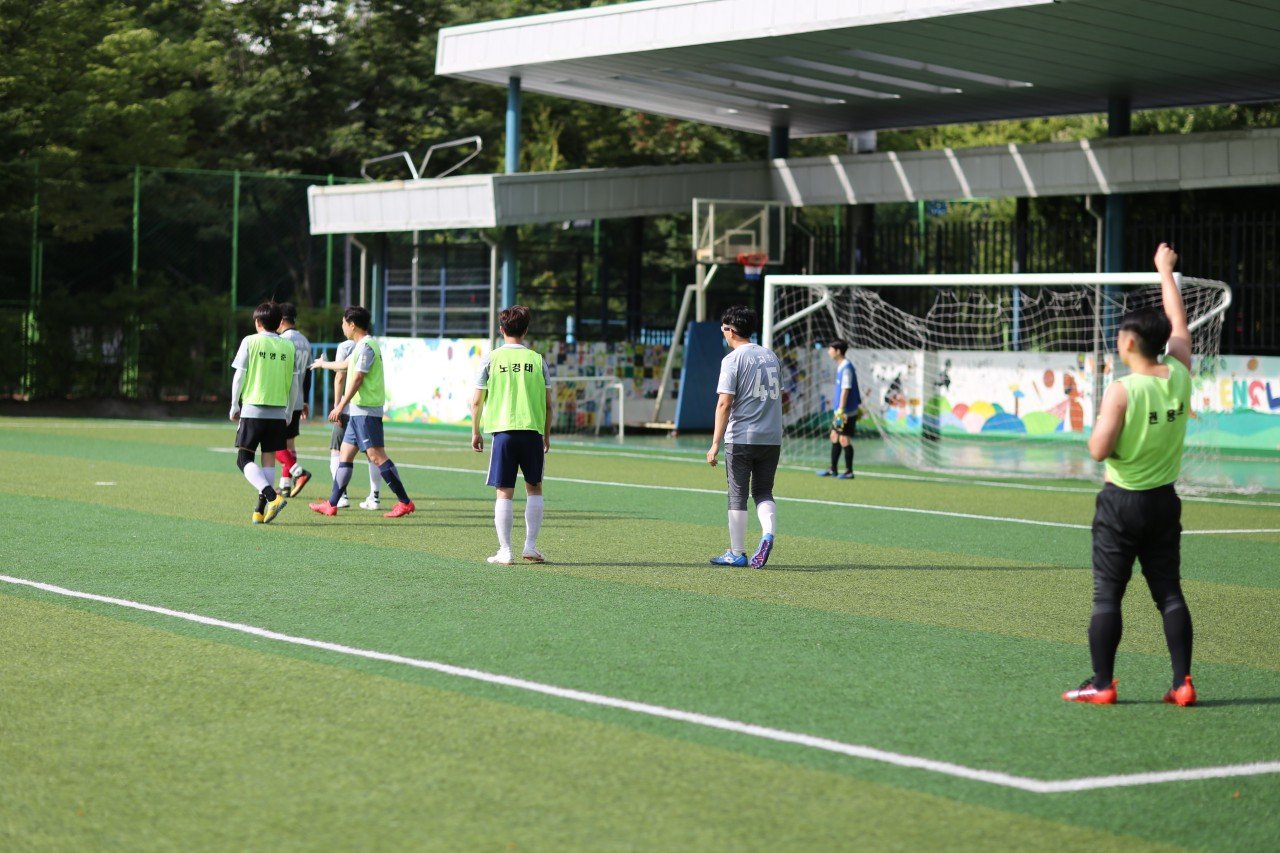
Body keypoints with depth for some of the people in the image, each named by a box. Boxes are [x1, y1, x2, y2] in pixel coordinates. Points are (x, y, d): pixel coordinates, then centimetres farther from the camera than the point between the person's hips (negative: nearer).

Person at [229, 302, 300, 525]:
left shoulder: (250, 342, -4)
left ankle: (272, 496, -18)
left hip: (252, 409, -3)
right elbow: (294, 383, 7)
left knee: (244, 459, 2)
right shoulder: (288, 347, 5)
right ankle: (260, 510, 8)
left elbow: (239, 376, -4)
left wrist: (234, 406, 6)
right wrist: (289, 412, 18)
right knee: (269, 458, 10)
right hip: (278, 412, 3)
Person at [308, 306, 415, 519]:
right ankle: (332, 505, 16)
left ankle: (405, 502, -13)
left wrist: (340, 406, -17)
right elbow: (346, 364, 35)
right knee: (345, 454, 12)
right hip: (359, 411, 11)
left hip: (366, 411, -11)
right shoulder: (361, 345, 18)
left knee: (376, 456, -13)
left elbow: (357, 379, -18)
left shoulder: (366, 346, -13)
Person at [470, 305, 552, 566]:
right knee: (534, 488, 15)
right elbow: (547, 404, 6)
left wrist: (475, 432, 13)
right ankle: (530, 546, 12)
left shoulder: (491, 359, 0)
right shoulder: (537, 360, 3)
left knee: (504, 492, 2)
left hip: (503, 431, -1)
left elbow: (477, 401, 1)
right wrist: (547, 435, 17)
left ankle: (505, 551, 1)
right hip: (532, 431, 1)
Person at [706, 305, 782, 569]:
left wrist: (715, 444, -14)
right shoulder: (771, 357, 12)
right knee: (764, 492, 13)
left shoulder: (733, 359, -7)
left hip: (740, 438, -5)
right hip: (772, 438, 5)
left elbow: (725, 404, -14)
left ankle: (737, 553, 8)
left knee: (738, 496, 4)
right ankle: (768, 534, -13)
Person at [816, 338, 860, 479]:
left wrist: (841, 410, -23)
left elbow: (846, 389, -22)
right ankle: (833, 469, 23)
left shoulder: (846, 368, -17)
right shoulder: (840, 366, 12)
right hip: (839, 410, 10)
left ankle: (849, 471, 4)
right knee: (834, 437, 14)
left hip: (846, 411, -10)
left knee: (844, 439, -4)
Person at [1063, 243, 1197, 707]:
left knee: (1107, 595, 2)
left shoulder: (1121, 391, -18)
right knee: (1170, 593, 9)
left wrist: (1099, 425, 1)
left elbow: (1099, 450, -21)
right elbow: (1178, 323, 13)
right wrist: (1165, 271, 23)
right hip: (1165, 501, 5)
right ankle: (1182, 682, 6)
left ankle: (1101, 684, 4)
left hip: (1122, 502, -5)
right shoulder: (1179, 375, -2)